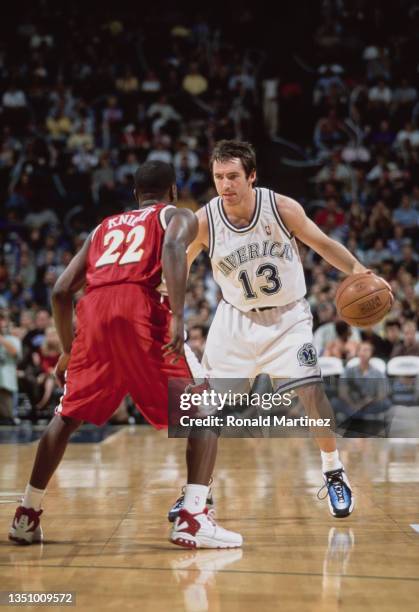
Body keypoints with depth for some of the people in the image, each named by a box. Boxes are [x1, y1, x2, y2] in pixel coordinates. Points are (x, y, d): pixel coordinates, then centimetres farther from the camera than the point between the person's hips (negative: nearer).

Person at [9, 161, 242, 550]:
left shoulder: (104, 228, 33)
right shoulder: (178, 216, 20)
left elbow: (61, 292, 25)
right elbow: (173, 249, -7)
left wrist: (68, 351, 36)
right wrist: (177, 317, -17)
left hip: (94, 313, 5)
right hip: (140, 309, -4)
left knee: (67, 416, 23)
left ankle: (26, 516, 25)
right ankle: (194, 518, -9)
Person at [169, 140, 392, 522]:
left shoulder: (282, 208, -19)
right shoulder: (204, 221, -17)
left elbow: (322, 244, -5)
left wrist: (358, 270, -19)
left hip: (288, 317, -1)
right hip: (236, 318, 1)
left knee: (311, 391, -14)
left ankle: (334, 473, 11)